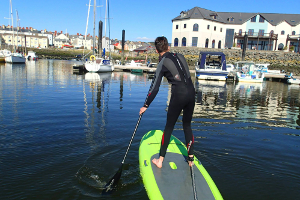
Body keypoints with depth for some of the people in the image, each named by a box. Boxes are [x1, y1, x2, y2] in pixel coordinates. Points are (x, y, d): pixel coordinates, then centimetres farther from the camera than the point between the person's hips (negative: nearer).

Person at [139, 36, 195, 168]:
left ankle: (160, 160, 14)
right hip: (191, 91, 5)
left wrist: (145, 106, 1)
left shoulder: (163, 63, -5)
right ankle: (191, 159, 22)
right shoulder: (180, 56, 11)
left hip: (179, 94, -5)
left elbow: (155, 88, -6)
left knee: (169, 127, 6)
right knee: (187, 125, 17)